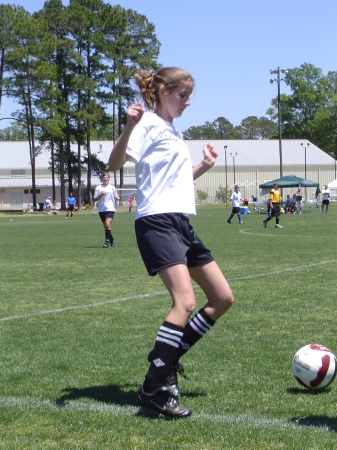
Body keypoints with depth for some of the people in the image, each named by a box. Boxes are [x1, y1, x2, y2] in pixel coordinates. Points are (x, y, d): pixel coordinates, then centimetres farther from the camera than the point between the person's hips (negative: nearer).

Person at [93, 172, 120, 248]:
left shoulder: (112, 187, 8)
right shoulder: (98, 188, 6)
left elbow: (116, 197, 19)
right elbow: (95, 199, 4)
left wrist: (117, 198, -4)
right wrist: (101, 195, -12)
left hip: (110, 208, -2)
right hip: (101, 209, 2)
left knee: (107, 224, -20)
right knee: (105, 226, 9)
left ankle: (107, 241, -18)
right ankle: (111, 239, 27)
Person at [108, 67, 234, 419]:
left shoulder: (171, 130, 24)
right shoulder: (149, 123, -4)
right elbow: (115, 163, -17)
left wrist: (205, 165, 19)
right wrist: (129, 126, -32)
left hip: (181, 224, 10)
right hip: (157, 221, -10)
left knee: (222, 298, 9)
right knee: (185, 301, -23)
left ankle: (167, 359, 16)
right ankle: (153, 388, -16)